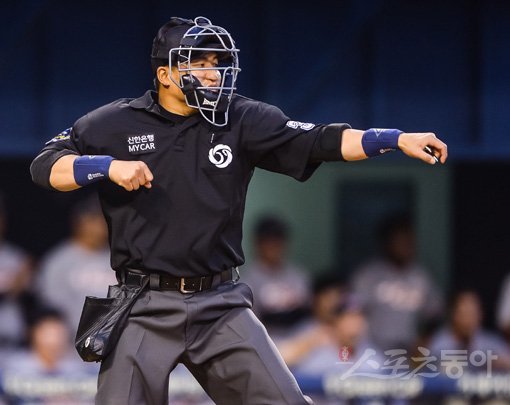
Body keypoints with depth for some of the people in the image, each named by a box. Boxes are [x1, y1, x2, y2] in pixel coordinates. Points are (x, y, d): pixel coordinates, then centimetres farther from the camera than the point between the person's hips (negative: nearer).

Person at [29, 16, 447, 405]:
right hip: (146, 308, -2)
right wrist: (109, 166, -19)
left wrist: (397, 139, -17)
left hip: (221, 304, 2)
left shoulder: (242, 121, 3)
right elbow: (46, 166, -1)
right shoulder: (117, 123, 0)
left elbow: (319, 141, -5)